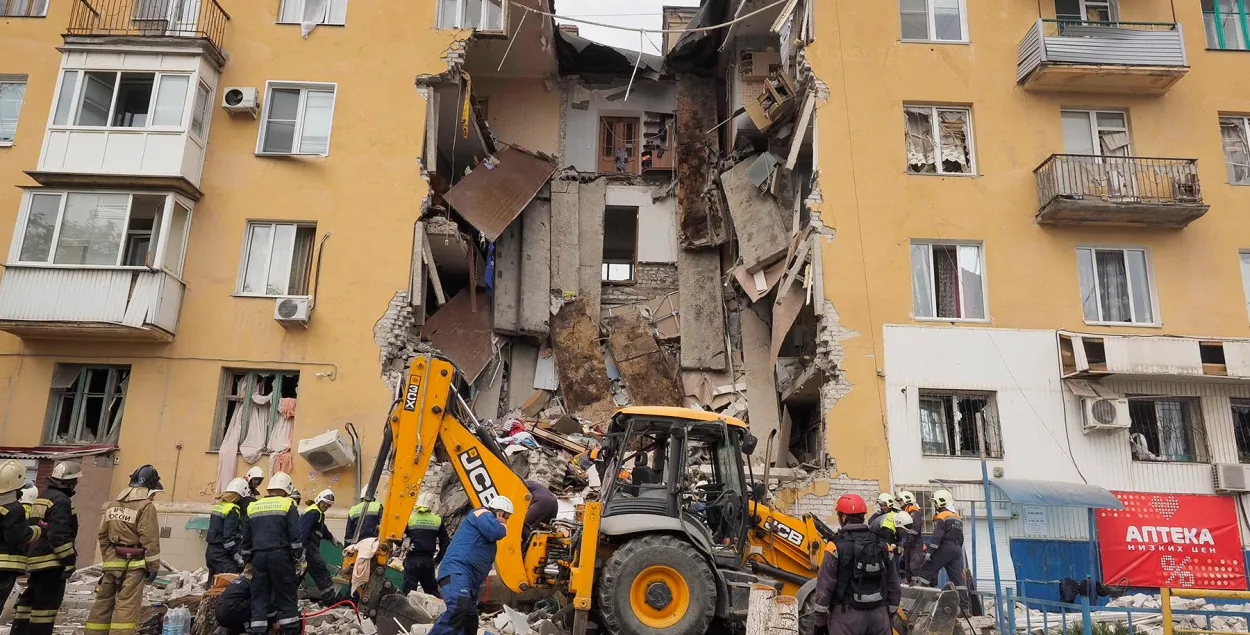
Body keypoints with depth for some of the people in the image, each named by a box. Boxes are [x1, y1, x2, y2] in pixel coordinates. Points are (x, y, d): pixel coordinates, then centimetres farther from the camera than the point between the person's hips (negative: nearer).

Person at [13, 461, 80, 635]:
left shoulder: (42, 498, 18)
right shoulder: (60, 500, -15)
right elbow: (59, 534, -22)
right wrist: (69, 560, -20)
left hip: (35, 559, 10)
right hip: (51, 562, -10)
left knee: (29, 600, 16)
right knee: (47, 602, -5)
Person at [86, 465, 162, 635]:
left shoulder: (113, 503, 11)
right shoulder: (146, 506, -13)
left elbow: (103, 536, 14)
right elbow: (150, 540, -14)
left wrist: (108, 559, 22)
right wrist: (153, 566, -8)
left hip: (112, 562, 7)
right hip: (132, 564, -7)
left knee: (104, 602, 16)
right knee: (126, 606, -5)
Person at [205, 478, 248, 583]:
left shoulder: (219, 506, 12)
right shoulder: (232, 510, -15)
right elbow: (229, 538, -19)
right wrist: (239, 558, -15)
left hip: (211, 551, 10)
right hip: (222, 555, -10)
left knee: (213, 585, 16)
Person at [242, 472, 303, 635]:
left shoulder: (252, 507, 14)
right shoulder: (287, 505, -1)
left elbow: (246, 539, 17)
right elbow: (295, 537, -6)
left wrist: (247, 560, 26)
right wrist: (299, 560, 0)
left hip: (259, 557, 4)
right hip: (280, 556, -4)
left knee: (259, 598, 9)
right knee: (287, 597, 2)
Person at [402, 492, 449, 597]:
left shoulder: (409, 518, -3)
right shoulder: (437, 520, 4)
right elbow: (445, 542, 7)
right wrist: (438, 559, 15)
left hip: (412, 559, -2)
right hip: (428, 561, 2)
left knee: (409, 591, 1)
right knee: (432, 590, 14)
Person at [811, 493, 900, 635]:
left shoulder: (836, 545, -10)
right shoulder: (882, 544, 5)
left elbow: (825, 586, -11)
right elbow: (893, 585, 11)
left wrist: (819, 620, -1)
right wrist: (889, 615, 21)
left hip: (847, 615, -5)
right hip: (879, 615, 5)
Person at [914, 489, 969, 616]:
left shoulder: (942, 517, -9)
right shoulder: (958, 518, 18)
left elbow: (937, 536, -18)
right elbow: (961, 538, 22)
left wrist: (929, 551, -19)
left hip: (944, 549, -8)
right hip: (957, 550, 8)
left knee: (927, 571, -2)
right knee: (957, 578, 6)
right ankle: (964, 607, 4)